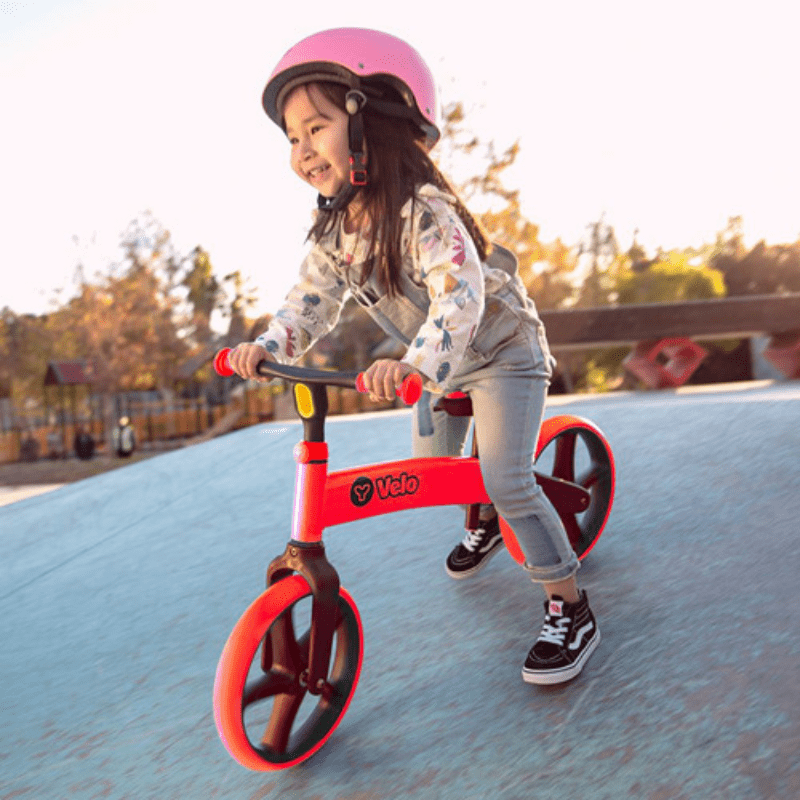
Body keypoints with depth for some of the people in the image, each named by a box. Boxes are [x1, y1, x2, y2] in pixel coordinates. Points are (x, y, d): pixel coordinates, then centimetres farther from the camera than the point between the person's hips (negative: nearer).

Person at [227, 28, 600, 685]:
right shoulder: (334, 226, -7)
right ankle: (486, 523, 48)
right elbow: (313, 298, -9)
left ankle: (570, 609, -2)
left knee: (505, 479, -18)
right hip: (439, 363, 8)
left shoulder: (424, 210, -31)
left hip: (502, 348, -8)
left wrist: (414, 365, -60)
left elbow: (459, 298, -43)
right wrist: (269, 346, -28)